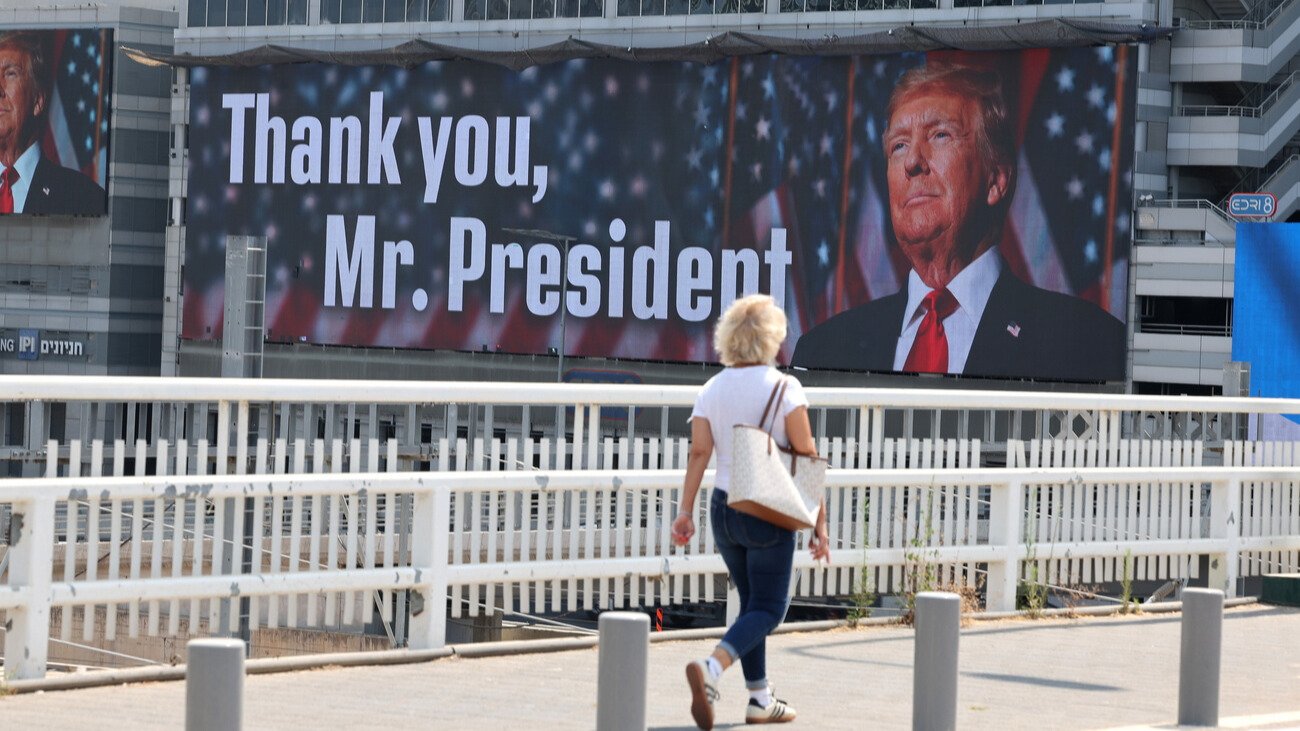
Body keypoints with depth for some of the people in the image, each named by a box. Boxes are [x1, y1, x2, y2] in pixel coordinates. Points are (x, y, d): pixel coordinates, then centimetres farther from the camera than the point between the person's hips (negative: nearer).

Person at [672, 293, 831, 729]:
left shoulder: (712, 390, 2)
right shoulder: (783, 388, -10)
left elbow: (699, 452, -4)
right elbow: (806, 459, -10)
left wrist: (685, 511, -2)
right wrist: (819, 522, -6)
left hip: (724, 508, 5)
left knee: (751, 601, 17)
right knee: (768, 608, -1)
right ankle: (712, 669, -25)